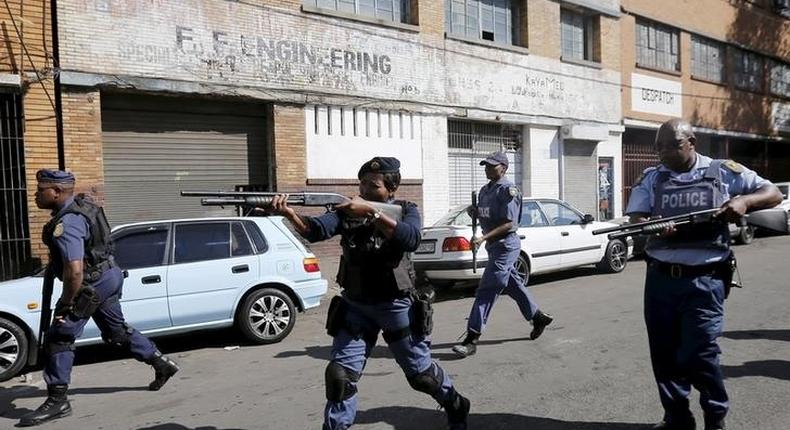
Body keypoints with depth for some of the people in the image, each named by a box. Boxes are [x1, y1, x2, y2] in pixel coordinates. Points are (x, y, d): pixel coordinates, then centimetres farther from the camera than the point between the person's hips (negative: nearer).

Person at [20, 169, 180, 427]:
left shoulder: (66, 224, -26)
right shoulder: (81, 205, 5)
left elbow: (75, 271, -33)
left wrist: (66, 304, -21)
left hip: (92, 283, -10)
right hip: (108, 277, 10)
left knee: (58, 339, -3)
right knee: (116, 331, 22)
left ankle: (57, 402, 4)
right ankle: (162, 365, 31)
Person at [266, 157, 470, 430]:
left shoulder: (405, 210, -7)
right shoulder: (347, 210, -3)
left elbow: (410, 239, -29)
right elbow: (316, 231, -20)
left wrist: (372, 213, -38)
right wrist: (289, 213, -40)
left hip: (395, 306, -2)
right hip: (355, 307, 2)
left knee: (421, 372, 13)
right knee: (340, 374, -5)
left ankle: (456, 407, 40)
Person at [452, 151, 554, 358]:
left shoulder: (508, 190, -14)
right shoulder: (485, 190, 13)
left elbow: (509, 224, -20)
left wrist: (483, 238, -27)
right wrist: (474, 212, -1)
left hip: (505, 245, -9)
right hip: (494, 245, 9)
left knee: (487, 290, -11)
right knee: (512, 285, 20)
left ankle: (472, 339, -10)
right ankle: (538, 317, 38)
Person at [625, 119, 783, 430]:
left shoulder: (722, 172, 4)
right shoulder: (651, 178, 9)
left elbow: (773, 194, 7)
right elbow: (635, 219, 0)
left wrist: (745, 200, -14)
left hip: (703, 280, -3)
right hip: (659, 279, 3)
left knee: (698, 353, -7)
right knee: (664, 355, 9)